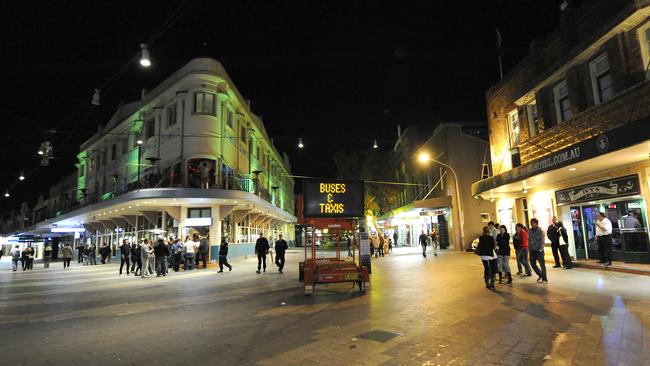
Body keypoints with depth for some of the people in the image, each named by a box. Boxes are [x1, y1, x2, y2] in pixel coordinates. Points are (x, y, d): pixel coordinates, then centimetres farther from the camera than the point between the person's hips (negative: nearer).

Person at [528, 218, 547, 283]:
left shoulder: (540, 230, -10)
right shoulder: (530, 231, 7)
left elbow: (542, 240, -14)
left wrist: (541, 249, -19)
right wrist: (529, 249, 9)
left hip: (539, 250, -6)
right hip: (532, 251, 6)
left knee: (542, 264, 0)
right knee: (532, 263, 9)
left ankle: (544, 279, 10)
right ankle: (540, 275, 29)